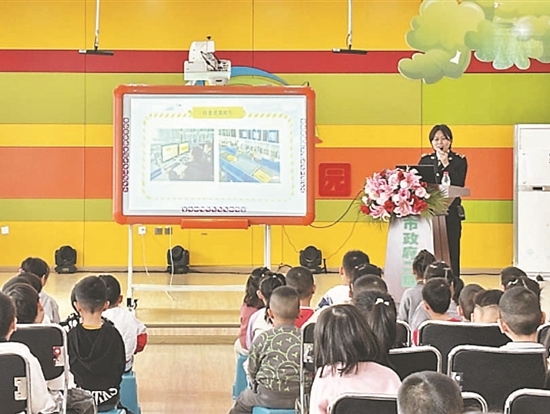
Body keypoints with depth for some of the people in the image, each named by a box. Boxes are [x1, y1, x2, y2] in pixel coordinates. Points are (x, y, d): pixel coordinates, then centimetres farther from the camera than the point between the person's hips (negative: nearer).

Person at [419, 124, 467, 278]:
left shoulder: (459, 160, 5)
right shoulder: (425, 160, 14)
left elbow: (459, 185, -9)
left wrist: (446, 164, -11)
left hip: (450, 213, -2)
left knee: (450, 251, -5)